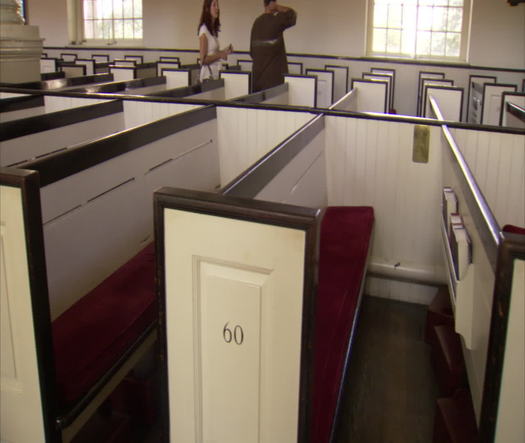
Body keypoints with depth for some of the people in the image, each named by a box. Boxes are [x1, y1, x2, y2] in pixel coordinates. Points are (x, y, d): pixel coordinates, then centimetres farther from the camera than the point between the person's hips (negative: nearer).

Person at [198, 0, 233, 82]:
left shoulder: (214, 29, 13)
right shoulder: (204, 30, -11)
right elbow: (203, 59, -14)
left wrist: (224, 51, 5)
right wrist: (220, 55, -19)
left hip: (215, 73, 8)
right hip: (208, 74, -8)